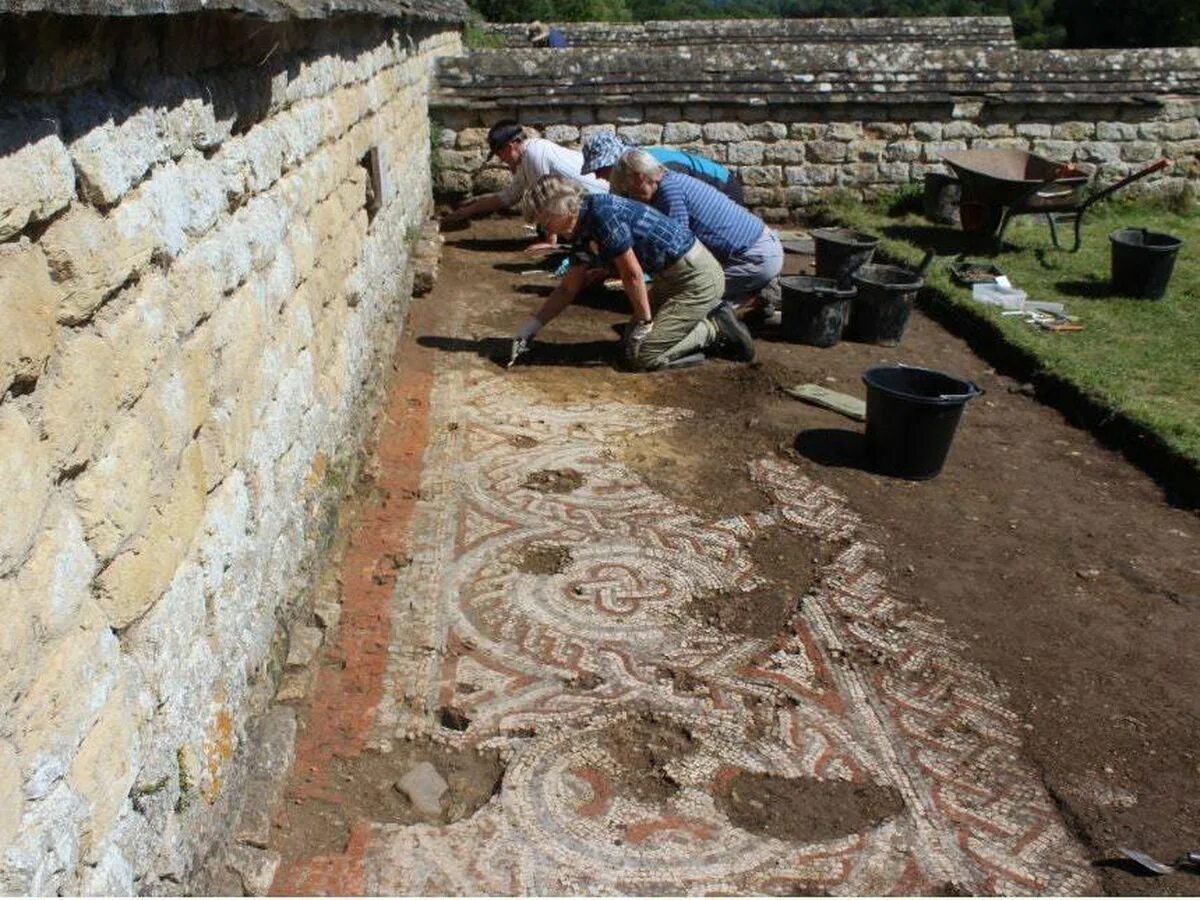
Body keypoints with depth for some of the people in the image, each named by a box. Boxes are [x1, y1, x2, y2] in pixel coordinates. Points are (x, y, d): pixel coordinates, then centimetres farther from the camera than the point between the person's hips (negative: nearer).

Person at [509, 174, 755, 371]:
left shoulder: (603, 214, -23)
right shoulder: (582, 232, 7)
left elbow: (633, 276, -21)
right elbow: (567, 289, 15)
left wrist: (645, 323, -10)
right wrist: (529, 327, 11)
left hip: (697, 278, -10)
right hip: (670, 277, 10)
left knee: (641, 357, -10)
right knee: (631, 340, 16)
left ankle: (716, 330, 2)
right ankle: (710, 316, 16)